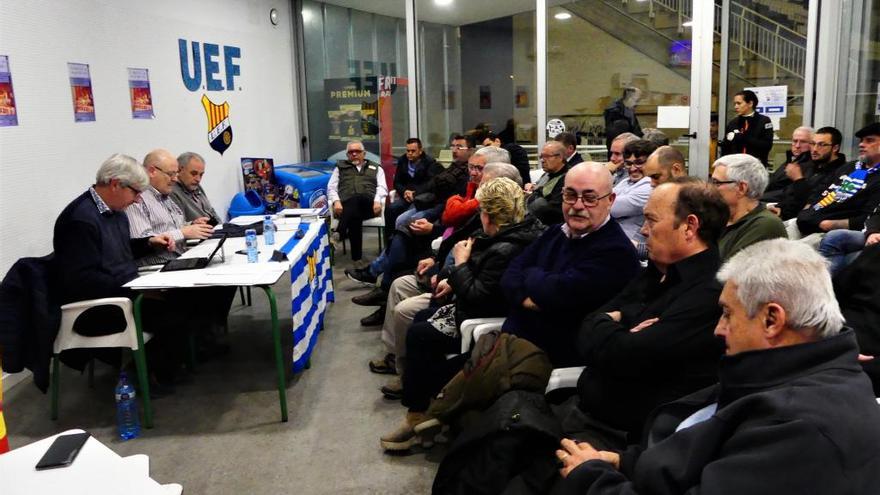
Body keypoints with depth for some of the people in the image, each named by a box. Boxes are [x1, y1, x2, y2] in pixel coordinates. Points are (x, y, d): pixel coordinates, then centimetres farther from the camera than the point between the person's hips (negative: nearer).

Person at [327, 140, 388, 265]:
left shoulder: (376, 168, 28)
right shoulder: (340, 167, 29)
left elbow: (382, 188, 14)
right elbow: (331, 188, 18)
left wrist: (377, 201, -10)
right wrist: (336, 201, -5)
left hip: (368, 205, 0)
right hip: (346, 205, 0)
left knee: (356, 198, -39)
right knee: (355, 216, -39)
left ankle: (339, 234, -50)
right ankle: (356, 258, -45)